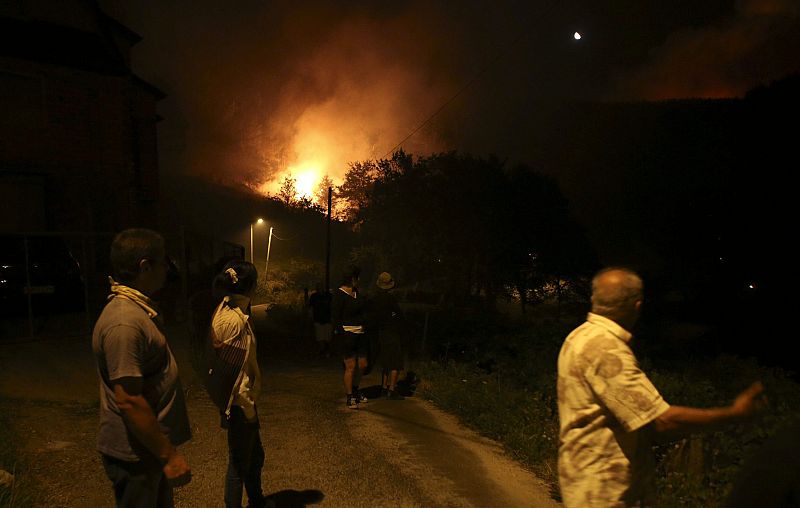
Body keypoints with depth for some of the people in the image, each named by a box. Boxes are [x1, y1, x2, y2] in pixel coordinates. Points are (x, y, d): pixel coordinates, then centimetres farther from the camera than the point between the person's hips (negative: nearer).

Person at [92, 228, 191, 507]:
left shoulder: (138, 308, 7)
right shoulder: (124, 322, -26)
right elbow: (128, 400, -28)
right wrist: (169, 454, -23)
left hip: (149, 446, 10)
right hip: (135, 454, -10)